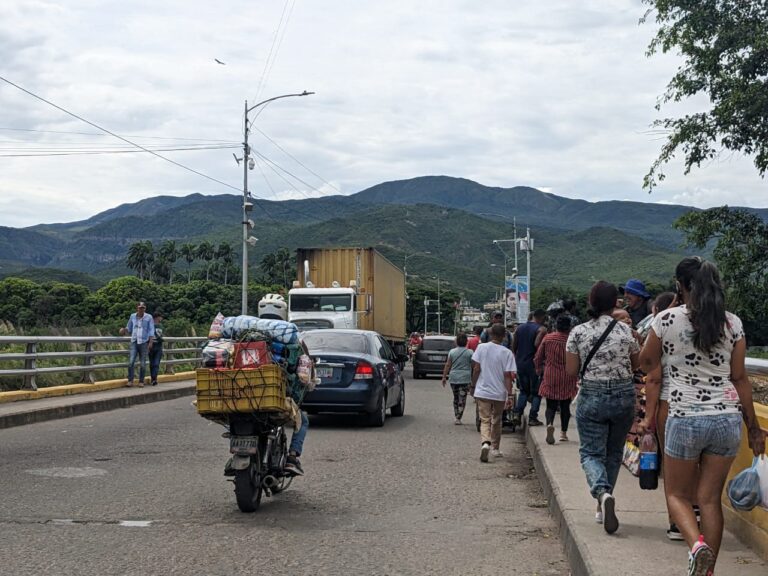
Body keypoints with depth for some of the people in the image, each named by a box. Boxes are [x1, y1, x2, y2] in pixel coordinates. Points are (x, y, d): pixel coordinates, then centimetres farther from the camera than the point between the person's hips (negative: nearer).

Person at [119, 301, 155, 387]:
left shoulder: (149, 317, -1)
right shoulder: (133, 316, 6)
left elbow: (151, 331, -3)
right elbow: (129, 328, 19)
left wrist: (150, 342, -11)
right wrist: (124, 330, -2)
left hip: (144, 343, -1)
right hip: (134, 342, 1)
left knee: (142, 363, 1)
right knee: (131, 362, -11)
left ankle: (141, 381, 10)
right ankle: (130, 381, -7)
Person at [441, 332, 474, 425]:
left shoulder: (452, 352, 2)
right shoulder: (470, 352, -3)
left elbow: (448, 365, 2)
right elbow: (473, 366, -2)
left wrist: (444, 376, 8)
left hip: (453, 378, 3)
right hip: (465, 379, -3)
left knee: (456, 398, 16)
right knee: (462, 399, 0)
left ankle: (456, 417, 20)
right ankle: (458, 418, -7)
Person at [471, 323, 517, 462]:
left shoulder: (482, 347, -5)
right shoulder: (507, 353, -7)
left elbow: (476, 369, -4)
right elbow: (508, 375, -10)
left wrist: (473, 386, 7)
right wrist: (509, 393, -7)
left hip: (482, 391, 0)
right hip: (499, 393, 0)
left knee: (485, 420, 2)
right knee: (496, 421, 17)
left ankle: (485, 443, -24)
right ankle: (495, 449, 28)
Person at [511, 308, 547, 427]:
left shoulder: (519, 328, 10)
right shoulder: (541, 329, -9)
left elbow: (513, 346, 9)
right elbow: (537, 344, -24)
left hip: (520, 363, 6)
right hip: (534, 364, -6)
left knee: (524, 390, 18)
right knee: (536, 392, 6)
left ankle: (517, 413, 2)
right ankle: (532, 418, 3)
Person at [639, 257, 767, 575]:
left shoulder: (666, 320, -7)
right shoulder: (732, 323, 1)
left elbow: (647, 364, 7)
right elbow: (739, 378, 5)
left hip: (685, 419, -3)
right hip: (727, 419, 3)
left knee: (677, 494, 12)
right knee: (710, 498, 11)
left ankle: (697, 543, -15)